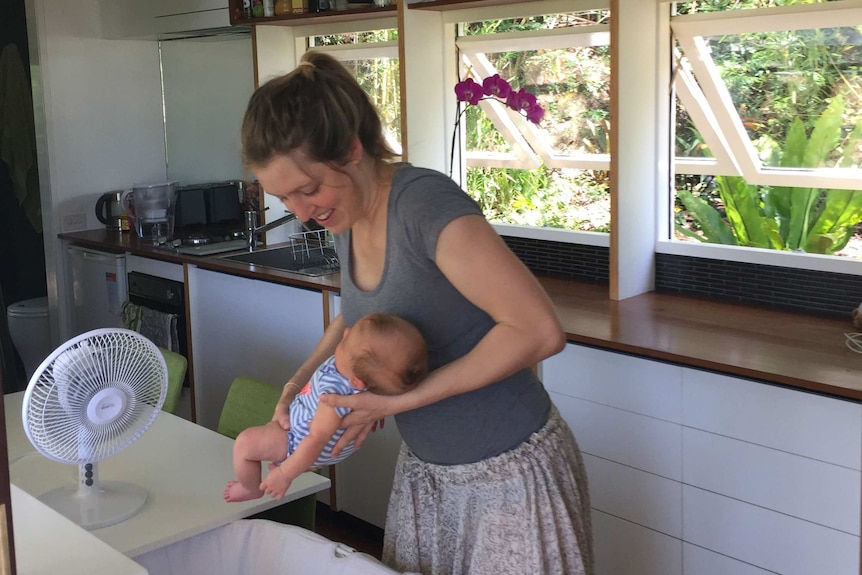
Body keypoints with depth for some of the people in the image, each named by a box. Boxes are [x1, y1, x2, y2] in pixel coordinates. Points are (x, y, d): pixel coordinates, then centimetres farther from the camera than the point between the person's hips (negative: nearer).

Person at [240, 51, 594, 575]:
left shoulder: (425, 203, -25)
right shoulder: (349, 216, -2)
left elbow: (540, 331, -29)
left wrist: (400, 401, -24)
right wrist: (299, 384, 2)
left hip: (510, 477, -7)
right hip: (425, 473, 7)